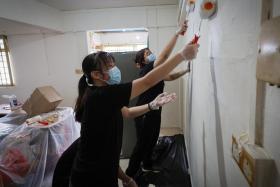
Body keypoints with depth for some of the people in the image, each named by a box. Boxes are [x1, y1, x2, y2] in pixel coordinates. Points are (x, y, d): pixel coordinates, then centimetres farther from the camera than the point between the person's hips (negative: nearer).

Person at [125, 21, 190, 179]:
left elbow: (171, 77, 19)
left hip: (154, 112, 9)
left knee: (152, 140, 21)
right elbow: (165, 55, -27)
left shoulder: (155, 71, 11)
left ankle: (147, 165, 42)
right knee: (142, 143, 0)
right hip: (144, 113, -9)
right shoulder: (147, 69, -16)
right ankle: (129, 175, 16)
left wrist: (187, 70, 8)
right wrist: (177, 33, -27)